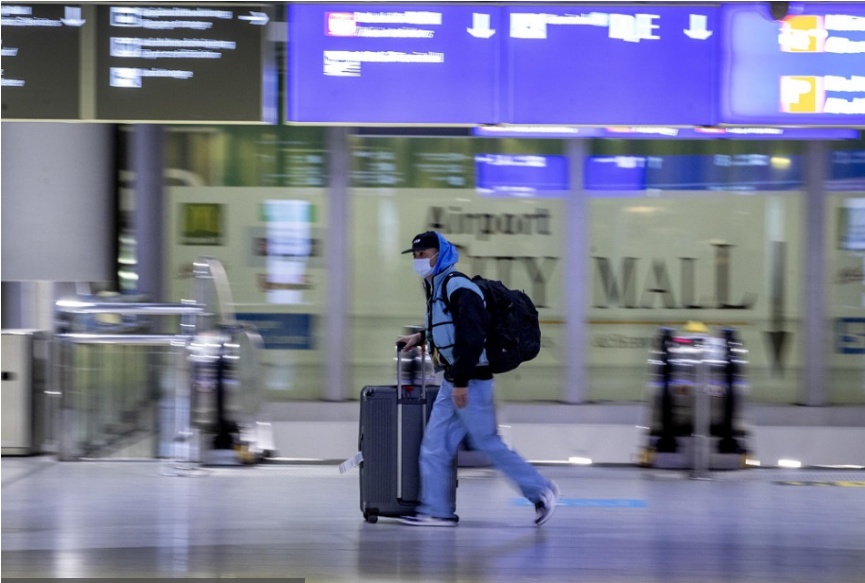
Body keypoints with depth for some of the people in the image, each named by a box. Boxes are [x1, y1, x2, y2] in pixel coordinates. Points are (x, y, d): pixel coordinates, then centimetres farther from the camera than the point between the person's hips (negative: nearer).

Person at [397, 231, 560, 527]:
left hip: (471, 381, -10)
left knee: (488, 444, -2)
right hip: (452, 381, 10)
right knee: (434, 446, 5)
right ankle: (437, 510, 7)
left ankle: (540, 490, 10)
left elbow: (472, 335, -24)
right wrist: (421, 337, 21)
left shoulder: (458, 288, -18)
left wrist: (461, 381, -25)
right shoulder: (435, 287, 14)